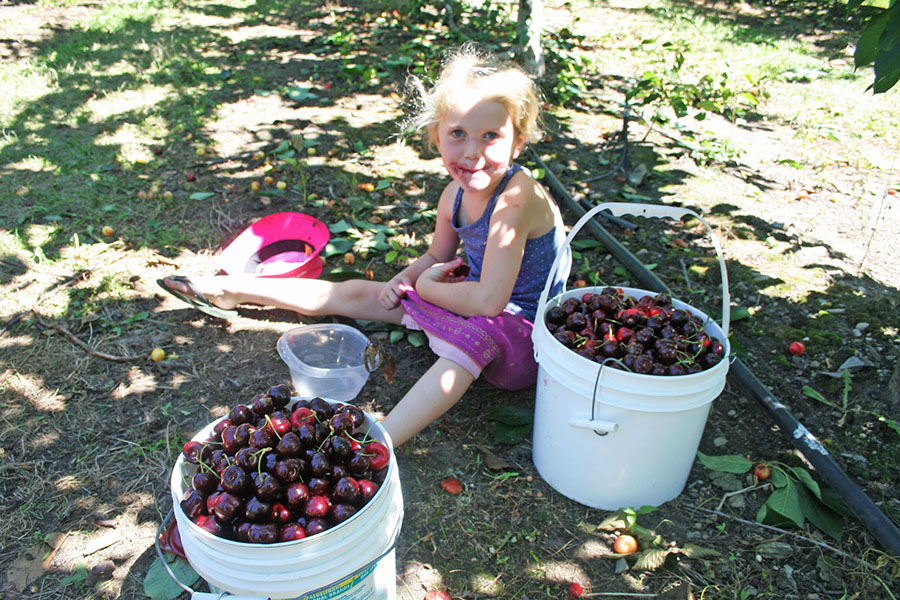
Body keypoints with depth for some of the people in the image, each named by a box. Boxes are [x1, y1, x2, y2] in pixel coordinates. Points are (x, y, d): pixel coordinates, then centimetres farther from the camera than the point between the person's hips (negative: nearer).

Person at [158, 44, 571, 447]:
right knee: (354, 294, 9)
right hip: (469, 303, 7)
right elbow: (437, 257, 14)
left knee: (475, 334, -44)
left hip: (521, 329, -7)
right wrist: (404, 280, -8)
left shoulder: (517, 197, -30)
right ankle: (228, 290, 22)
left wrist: (426, 286, -16)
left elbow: (488, 300, -34)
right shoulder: (455, 195, -5)